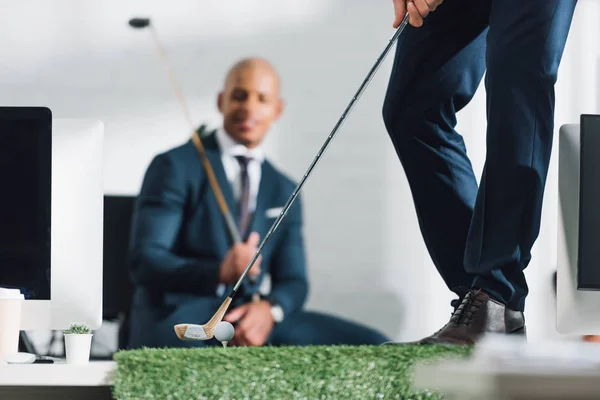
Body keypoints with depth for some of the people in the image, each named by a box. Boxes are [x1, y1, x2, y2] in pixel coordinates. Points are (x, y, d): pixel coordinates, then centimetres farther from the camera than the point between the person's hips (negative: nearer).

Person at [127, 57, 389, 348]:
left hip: (249, 316, 5)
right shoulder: (175, 167, 1)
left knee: (373, 345, -14)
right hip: (176, 318, -5)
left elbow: (293, 280, 14)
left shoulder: (284, 192, 20)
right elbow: (144, 262, -9)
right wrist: (221, 272, -28)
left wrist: (269, 309, -13)